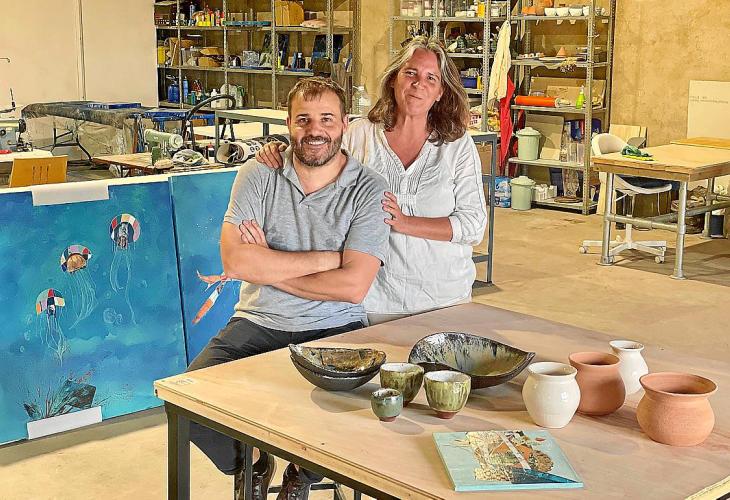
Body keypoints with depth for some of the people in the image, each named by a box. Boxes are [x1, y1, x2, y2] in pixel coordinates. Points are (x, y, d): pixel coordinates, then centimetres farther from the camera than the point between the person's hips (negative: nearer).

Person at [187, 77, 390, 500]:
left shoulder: (369, 190, -5)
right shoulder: (259, 176, 0)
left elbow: (353, 286, -16)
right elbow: (235, 260, -14)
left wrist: (267, 266, -11)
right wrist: (326, 258, -14)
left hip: (335, 330, -1)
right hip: (258, 324, 2)